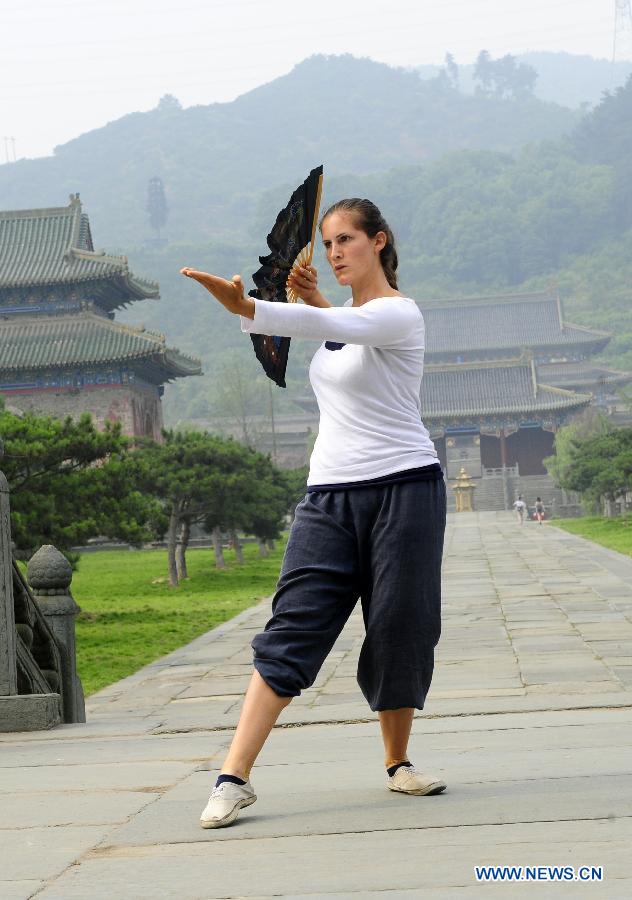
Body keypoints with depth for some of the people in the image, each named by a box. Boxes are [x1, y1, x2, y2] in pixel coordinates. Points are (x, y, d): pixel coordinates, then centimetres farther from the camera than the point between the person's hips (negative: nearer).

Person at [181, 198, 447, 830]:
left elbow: (334, 327, -29)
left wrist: (245, 307, -44)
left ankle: (398, 763, 21)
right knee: (291, 631, -4)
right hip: (329, 494, 6)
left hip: (403, 487, -6)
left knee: (400, 631, 1)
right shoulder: (341, 319, 12)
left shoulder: (398, 313, -11)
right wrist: (314, 298, 9)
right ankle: (234, 777, -10)